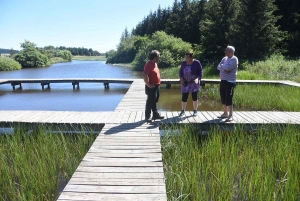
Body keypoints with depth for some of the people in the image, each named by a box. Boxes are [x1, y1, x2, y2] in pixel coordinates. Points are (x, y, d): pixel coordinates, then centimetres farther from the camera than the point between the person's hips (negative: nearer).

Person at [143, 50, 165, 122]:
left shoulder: (155, 63, 10)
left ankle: (155, 114, 29)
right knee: (150, 102, 0)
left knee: (155, 101, 18)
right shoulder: (149, 64, -21)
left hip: (156, 86, 9)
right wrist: (148, 84, -23)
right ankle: (147, 117, 11)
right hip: (151, 87, -9)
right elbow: (145, 75, -31)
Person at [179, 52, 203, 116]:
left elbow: (200, 72, -5)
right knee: (184, 97, 2)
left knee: (194, 97, 3)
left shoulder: (197, 63, -7)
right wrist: (181, 79, -7)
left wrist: (197, 79, -22)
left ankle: (195, 111, 17)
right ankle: (183, 110, 16)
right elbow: (181, 71, 8)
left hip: (194, 83, -2)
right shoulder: (183, 63, 2)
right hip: (186, 83, 3)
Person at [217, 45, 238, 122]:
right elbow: (218, 67, 6)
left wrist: (222, 65, -3)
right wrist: (224, 68, -13)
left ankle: (230, 115, -4)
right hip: (223, 80, 8)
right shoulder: (224, 58, 14)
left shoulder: (234, 59, -9)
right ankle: (225, 113, 25)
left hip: (230, 81, -8)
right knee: (223, 98, 13)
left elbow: (228, 68, -22)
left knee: (228, 99, -10)